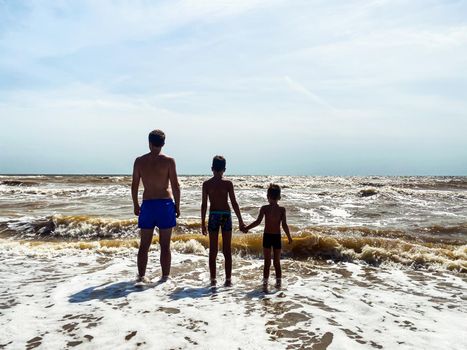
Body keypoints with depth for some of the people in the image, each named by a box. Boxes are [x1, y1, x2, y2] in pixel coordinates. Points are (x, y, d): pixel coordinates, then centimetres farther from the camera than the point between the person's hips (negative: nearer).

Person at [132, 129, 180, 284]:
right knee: (165, 245, 6)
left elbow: (134, 185, 6)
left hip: (147, 204, 2)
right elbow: (175, 186, -7)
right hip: (165, 203, -2)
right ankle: (165, 277, 13)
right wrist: (177, 206, 3)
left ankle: (141, 276, 16)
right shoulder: (168, 161, -6)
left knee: (144, 245, 12)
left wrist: (135, 205, 17)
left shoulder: (139, 161, 2)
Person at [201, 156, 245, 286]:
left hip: (213, 216, 1)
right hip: (226, 216, -1)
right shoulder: (228, 183, -6)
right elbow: (234, 203, -6)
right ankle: (228, 279, 12)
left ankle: (213, 280, 13)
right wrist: (240, 221, 1)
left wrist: (203, 223, 6)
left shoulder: (206, 184, -1)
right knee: (227, 250, 8)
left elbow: (204, 204, -1)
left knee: (213, 251, 9)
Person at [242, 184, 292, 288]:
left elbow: (258, 221, -13)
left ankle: (265, 281, 8)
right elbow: (284, 225, -7)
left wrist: (247, 228, -2)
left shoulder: (264, 208, -7)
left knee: (267, 262, 8)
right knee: (277, 262, 13)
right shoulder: (282, 209, -5)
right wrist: (289, 237, 4)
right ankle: (278, 281, 12)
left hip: (267, 236, -1)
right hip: (277, 237, 1)